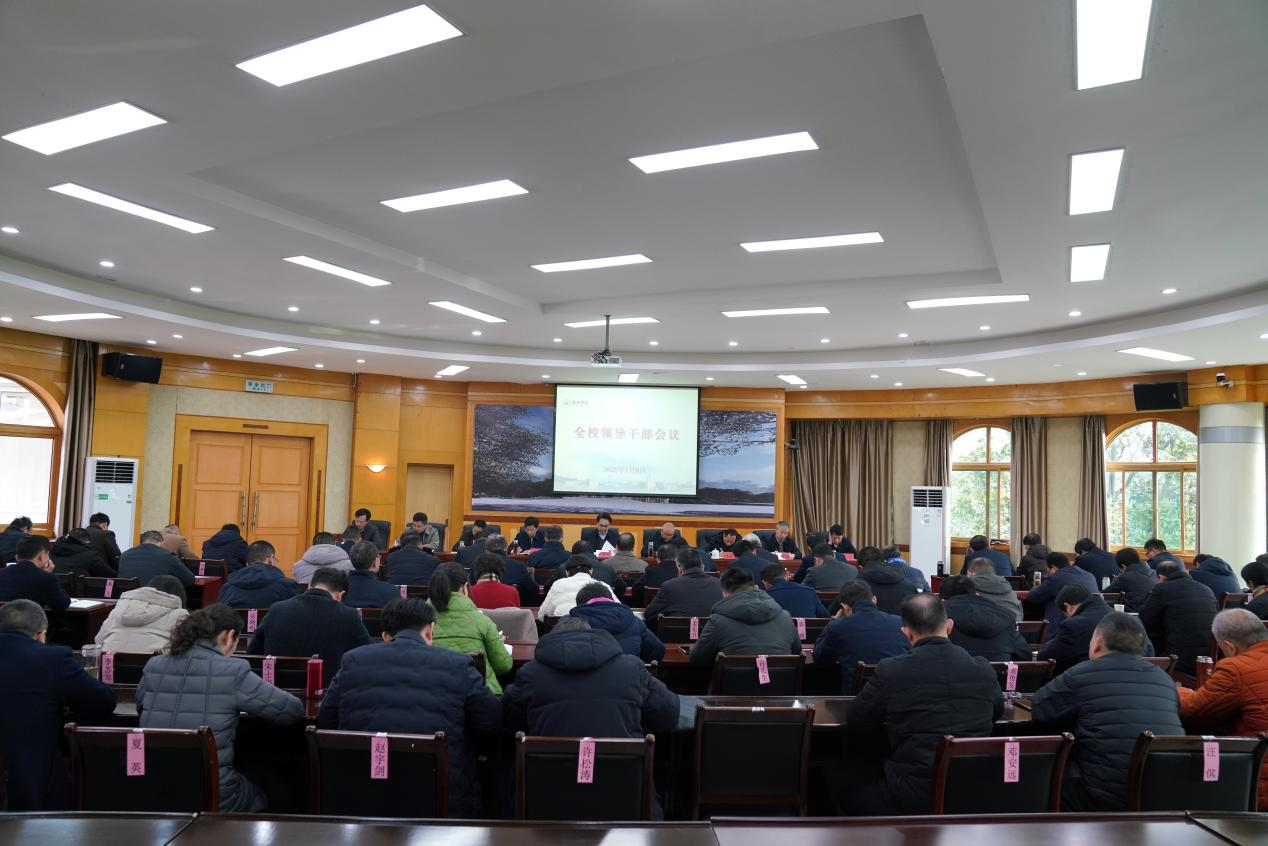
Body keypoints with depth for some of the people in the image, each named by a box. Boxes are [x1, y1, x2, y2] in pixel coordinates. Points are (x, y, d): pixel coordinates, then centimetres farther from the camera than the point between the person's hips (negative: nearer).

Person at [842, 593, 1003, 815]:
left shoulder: (890, 670, -11)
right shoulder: (982, 668, -1)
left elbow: (854, 726, 3)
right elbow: (997, 711, 22)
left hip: (913, 797, -5)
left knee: (848, 791, 21)